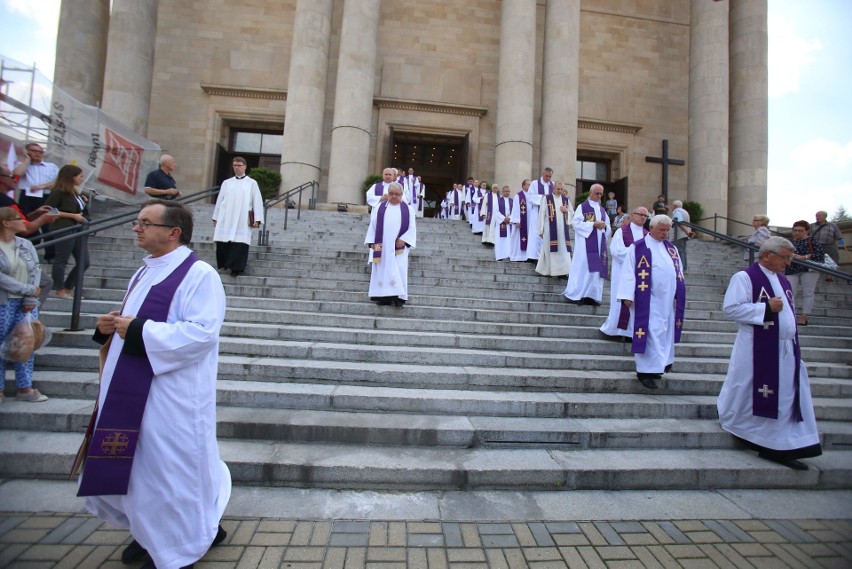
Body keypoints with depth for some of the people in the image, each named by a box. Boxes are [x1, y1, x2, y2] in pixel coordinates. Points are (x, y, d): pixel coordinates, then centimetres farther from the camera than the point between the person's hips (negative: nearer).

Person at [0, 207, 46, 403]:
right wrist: (29, 289, -14)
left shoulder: (26, 244, 6)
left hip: (26, 303, 4)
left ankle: (25, 388, 17)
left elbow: (36, 271, 2)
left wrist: (31, 299, -7)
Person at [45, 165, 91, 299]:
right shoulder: (59, 192, -6)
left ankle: (68, 288, 18)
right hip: (64, 230, -9)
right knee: (61, 260, -1)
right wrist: (73, 216, -13)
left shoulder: (74, 192, 18)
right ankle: (60, 291, 6)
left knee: (84, 262, 7)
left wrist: (84, 201, 12)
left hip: (77, 230, 9)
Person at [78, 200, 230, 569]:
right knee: (139, 465, 20)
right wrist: (111, 325, 1)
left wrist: (137, 331, -22)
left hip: (171, 396, -9)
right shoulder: (146, 272, 13)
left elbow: (202, 332, -26)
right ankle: (153, 532, 43)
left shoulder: (199, 274, -17)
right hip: (133, 391, 9)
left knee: (169, 467, 6)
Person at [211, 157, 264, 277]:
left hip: (242, 221, -3)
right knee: (222, 243, 1)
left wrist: (257, 219, -8)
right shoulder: (226, 183, 15)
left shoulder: (252, 183, 7)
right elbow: (219, 200, 16)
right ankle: (224, 265, 15)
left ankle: (236, 268, -2)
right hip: (225, 219, 3)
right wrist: (215, 217, 11)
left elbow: (257, 201, 0)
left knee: (239, 244, -8)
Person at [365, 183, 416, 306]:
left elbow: (412, 227, 3)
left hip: (399, 247, -1)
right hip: (382, 246, 2)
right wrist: (372, 242, -2)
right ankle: (384, 296, 1)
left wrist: (404, 240, -11)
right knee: (383, 270, -1)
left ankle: (399, 297, -6)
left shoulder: (408, 209, 9)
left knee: (399, 270, -8)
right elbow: (373, 226, 9)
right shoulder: (379, 208, 12)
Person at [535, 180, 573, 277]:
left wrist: (566, 211, -4)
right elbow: (542, 214, -3)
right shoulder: (546, 198, 0)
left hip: (562, 229, 4)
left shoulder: (566, 199, 12)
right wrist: (541, 230, -7)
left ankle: (563, 271, 5)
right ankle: (547, 270, 11)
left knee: (563, 250, 1)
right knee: (550, 250, 0)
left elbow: (572, 213, 18)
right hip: (550, 229, -4)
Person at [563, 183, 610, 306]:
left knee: (597, 269, 3)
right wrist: (593, 224, -18)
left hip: (599, 244, 6)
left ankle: (592, 295, 8)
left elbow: (608, 226, 19)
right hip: (585, 243, -6)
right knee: (583, 268, -8)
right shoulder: (582, 207, 0)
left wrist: (604, 226, -4)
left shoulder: (602, 209, 19)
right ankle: (575, 295, 0)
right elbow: (577, 223, -11)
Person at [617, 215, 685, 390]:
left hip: (667, 299, 6)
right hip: (648, 300, -6)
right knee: (650, 333, -7)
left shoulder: (671, 248, 13)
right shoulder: (638, 247, -5)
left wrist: (680, 295, 13)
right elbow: (628, 272, -9)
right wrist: (627, 295, -16)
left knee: (665, 333, 12)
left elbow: (678, 272, 17)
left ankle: (659, 364, 25)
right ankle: (645, 371, -1)